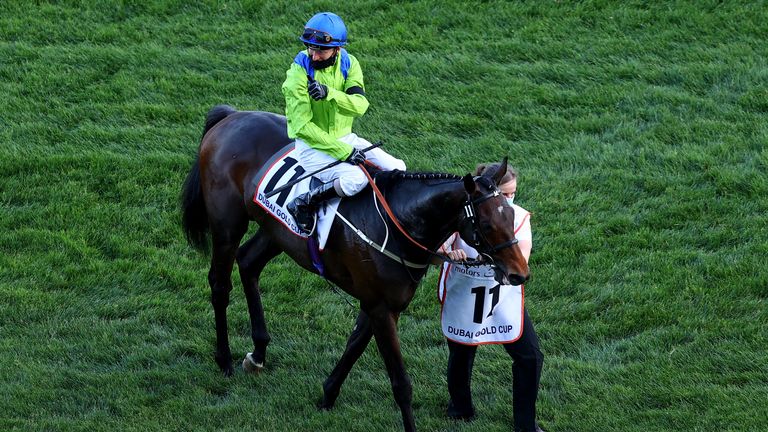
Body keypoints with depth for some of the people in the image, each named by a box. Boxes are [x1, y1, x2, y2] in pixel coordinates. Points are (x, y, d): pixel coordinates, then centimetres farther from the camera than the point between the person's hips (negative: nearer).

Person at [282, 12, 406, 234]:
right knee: (354, 178, -31)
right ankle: (302, 205, -14)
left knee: (397, 169, -6)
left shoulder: (349, 64, -4)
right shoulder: (299, 72, -19)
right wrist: (343, 151, -23)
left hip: (345, 138, 6)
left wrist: (329, 93, -35)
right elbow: (303, 126, -20)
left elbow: (360, 105, -17)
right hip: (311, 144, -6)